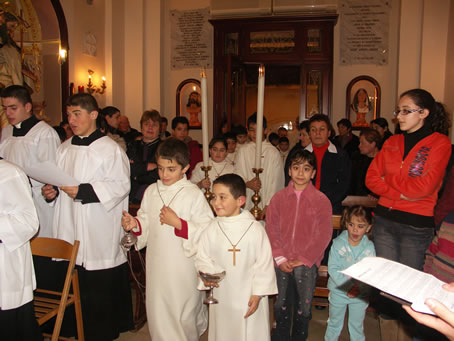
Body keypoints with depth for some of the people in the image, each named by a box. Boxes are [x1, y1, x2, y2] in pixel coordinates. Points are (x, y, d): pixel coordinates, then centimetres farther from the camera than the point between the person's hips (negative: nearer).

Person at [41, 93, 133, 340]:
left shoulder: (110, 149, -8)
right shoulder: (65, 149, 13)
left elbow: (120, 185, -14)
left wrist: (83, 191, -20)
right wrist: (51, 191, -1)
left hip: (100, 231, -5)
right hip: (70, 229, 6)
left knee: (102, 287, 1)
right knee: (77, 285, 10)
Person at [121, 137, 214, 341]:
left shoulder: (194, 194, -10)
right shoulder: (151, 191, 4)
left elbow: (207, 230, -15)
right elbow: (146, 224, 11)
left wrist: (178, 223, -22)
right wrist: (135, 224, -10)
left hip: (183, 265, -4)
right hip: (157, 263, 4)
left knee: (184, 315, 10)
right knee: (157, 313, 15)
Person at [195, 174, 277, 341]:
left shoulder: (255, 228, -14)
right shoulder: (211, 230, -7)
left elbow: (264, 263, -9)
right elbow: (203, 258, 2)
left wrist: (258, 294, -8)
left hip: (249, 296, -2)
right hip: (221, 294, 2)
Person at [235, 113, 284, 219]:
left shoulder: (273, 152, -1)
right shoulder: (242, 151, 8)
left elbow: (275, 182, -4)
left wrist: (268, 206, -11)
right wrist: (247, 184, -14)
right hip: (247, 204, 2)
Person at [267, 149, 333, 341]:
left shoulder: (321, 200, -2)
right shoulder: (279, 198, 4)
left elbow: (323, 235, -5)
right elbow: (271, 229, 2)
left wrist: (302, 260, -10)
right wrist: (280, 258, -6)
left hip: (307, 262, -1)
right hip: (282, 262, 2)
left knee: (303, 306, 1)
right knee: (280, 304, 7)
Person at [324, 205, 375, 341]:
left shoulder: (369, 247, -9)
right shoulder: (338, 244, -14)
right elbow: (333, 269, -16)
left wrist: (359, 287, -22)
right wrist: (347, 286, -23)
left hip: (360, 294, 1)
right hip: (339, 291, -1)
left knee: (357, 326, 18)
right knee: (335, 323, 18)